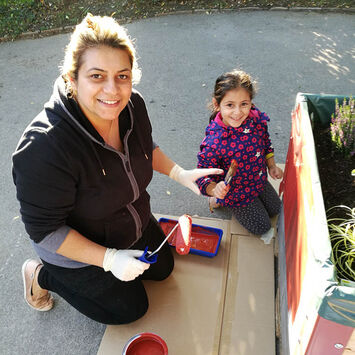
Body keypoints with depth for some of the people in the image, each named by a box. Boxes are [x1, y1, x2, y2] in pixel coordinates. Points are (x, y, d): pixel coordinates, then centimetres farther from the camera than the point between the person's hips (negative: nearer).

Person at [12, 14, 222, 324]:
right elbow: (44, 230, -28)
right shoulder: (43, 149, -39)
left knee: (163, 268, 24)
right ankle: (42, 275, 22)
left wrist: (180, 174, -7)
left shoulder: (133, 105, -19)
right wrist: (109, 259, -30)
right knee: (131, 308, 10)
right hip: (78, 248, -6)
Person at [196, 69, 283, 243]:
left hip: (260, 181, 6)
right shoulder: (213, 143, -40)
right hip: (236, 192, -6)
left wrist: (271, 166, -4)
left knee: (275, 209, 30)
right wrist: (215, 189, -50)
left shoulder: (257, 120, -21)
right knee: (262, 226, 15)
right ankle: (218, 202, 25)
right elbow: (204, 177, -31)